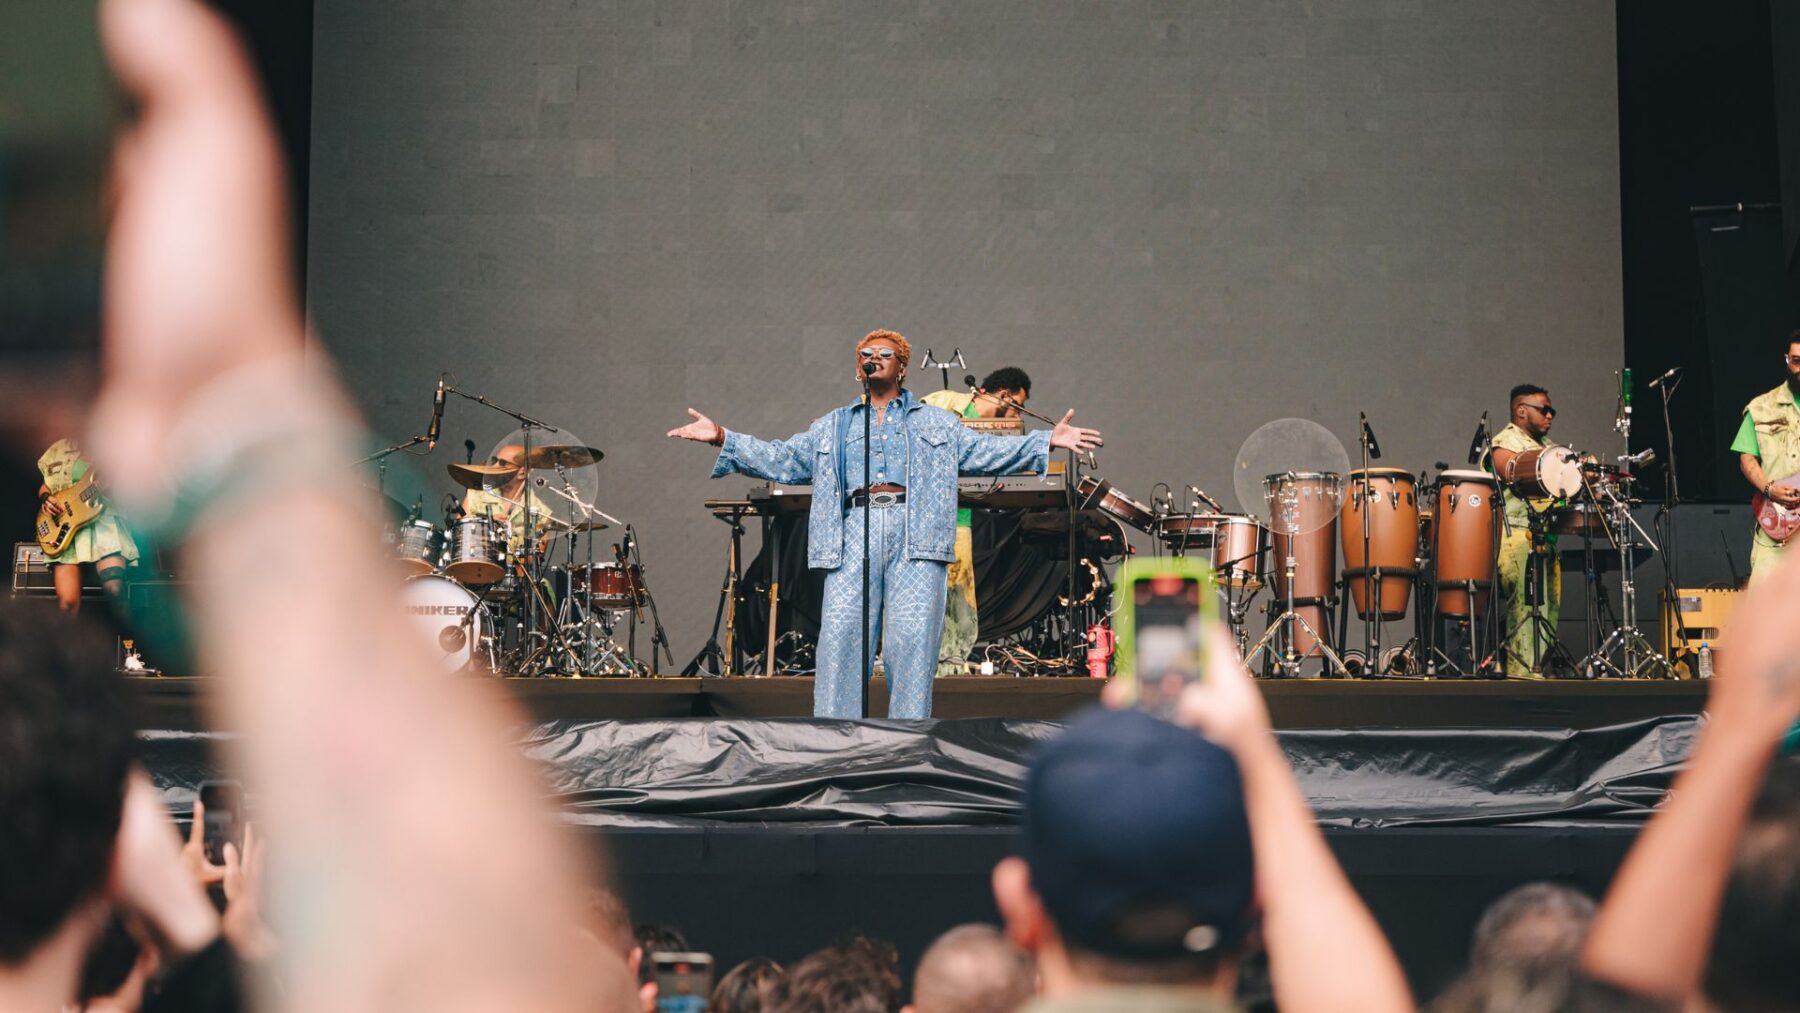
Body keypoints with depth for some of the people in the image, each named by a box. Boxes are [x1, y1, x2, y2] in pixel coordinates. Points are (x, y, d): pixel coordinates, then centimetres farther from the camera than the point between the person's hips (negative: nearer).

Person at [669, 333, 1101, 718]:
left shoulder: (937, 423, 24)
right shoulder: (832, 426, 27)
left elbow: (984, 451, 17)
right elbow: (782, 459, 22)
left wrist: (1048, 441, 5)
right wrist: (722, 437, 11)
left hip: (916, 536, -1)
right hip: (853, 534, 1)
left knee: (912, 639, -11)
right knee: (840, 636, -11)